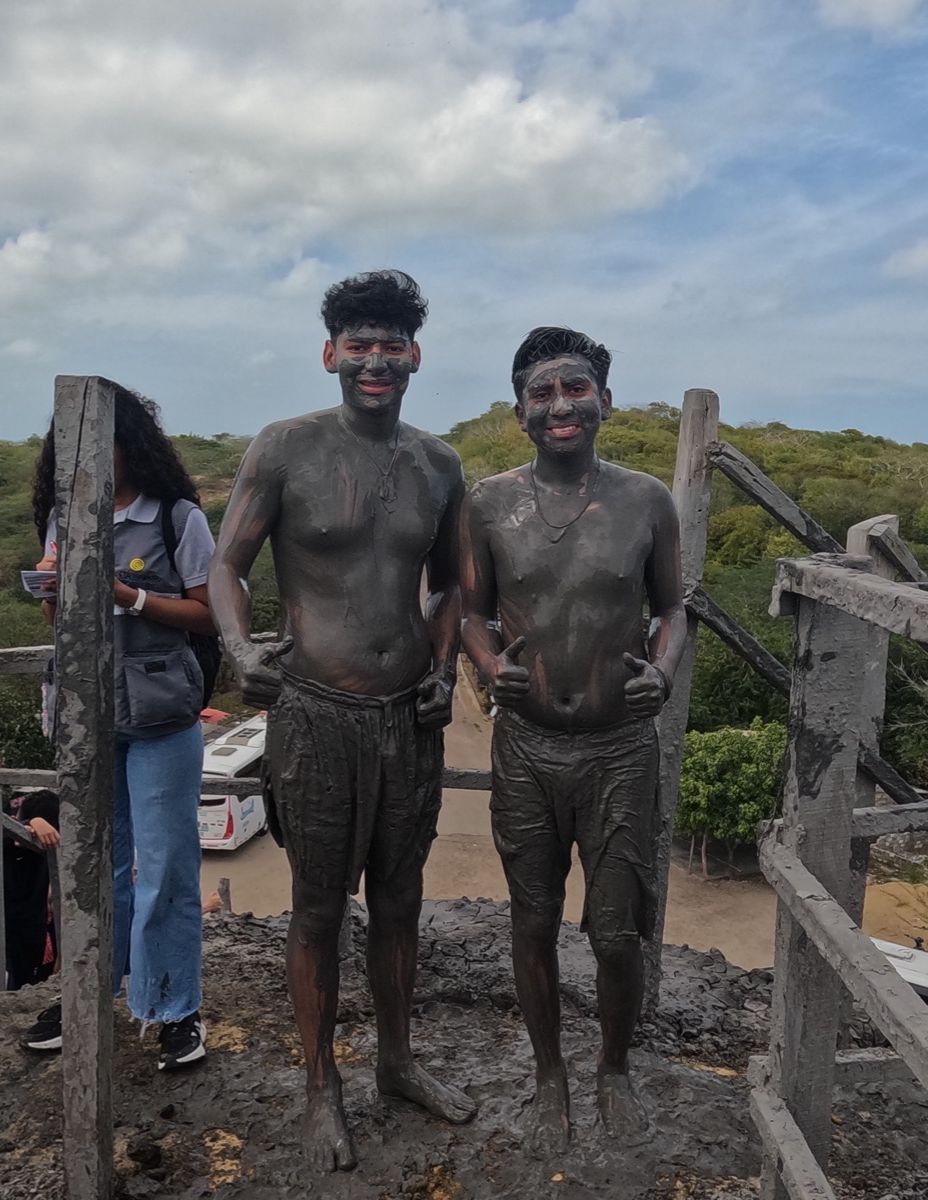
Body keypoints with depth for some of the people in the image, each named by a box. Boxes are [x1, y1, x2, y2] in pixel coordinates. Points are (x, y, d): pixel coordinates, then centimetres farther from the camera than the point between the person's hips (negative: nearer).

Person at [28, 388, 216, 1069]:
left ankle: (177, 1010, 16)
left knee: (165, 869, 3)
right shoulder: (65, 520, 10)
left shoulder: (177, 519, -5)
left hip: (159, 717, -4)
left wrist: (128, 596, -18)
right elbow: (58, 618, 16)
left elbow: (207, 615, -7)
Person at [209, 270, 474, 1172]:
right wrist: (240, 648, -21)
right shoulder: (286, 449, -7)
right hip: (317, 718, -4)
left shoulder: (438, 464, 6)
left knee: (398, 900, 18)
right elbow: (226, 564, -3)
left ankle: (396, 1061, 40)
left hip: (411, 717, 4)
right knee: (319, 910, 10)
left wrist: (445, 667, 2)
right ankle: (321, 1088, 32)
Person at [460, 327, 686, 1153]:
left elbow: (671, 608, 7)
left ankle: (615, 1071, 38)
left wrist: (664, 669, -13)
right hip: (528, 749, 1)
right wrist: (491, 665, -13)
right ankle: (550, 1074, 38)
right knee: (535, 923, 14)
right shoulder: (490, 503, -2)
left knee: (618, 933, 9)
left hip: (621, 749, 0)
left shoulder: (646, 500, -3)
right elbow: (475, 613, 7)